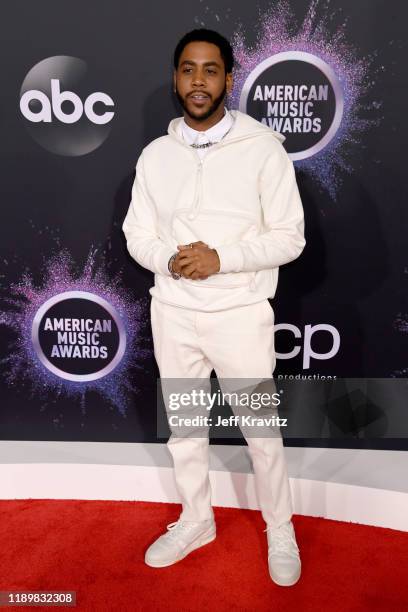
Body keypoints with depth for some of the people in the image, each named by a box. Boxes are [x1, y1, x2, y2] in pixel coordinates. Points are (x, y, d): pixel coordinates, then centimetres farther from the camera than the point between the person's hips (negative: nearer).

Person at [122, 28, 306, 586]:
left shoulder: (262, 146, -6)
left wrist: (221, 259, -21)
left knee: (262, 431, 8)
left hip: (240, 313, -3)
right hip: (172, 313, 4)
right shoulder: (155, 155, 5)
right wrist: (172, 261, -15)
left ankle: (281, 532, 34)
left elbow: (289, 237, -8)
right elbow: (138, 237, 6)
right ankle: (196, 520, 41)